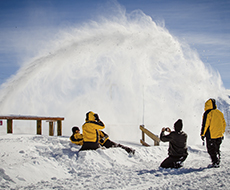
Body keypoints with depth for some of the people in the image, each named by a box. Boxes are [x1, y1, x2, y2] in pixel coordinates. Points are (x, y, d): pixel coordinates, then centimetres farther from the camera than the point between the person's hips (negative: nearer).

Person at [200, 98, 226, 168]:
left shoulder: (207, 113, -12)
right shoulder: (219, 113, 9)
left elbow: (205, 125, -14)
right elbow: (224, 124, 15)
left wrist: (202, 134, -5)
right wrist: (222, 133, 24)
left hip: (211, 136, -7)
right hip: (219, 136, 7)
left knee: (211, 150, 2)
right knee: (217, 149, 19)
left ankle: (215, 163, -1)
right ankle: (217, 161, 22)